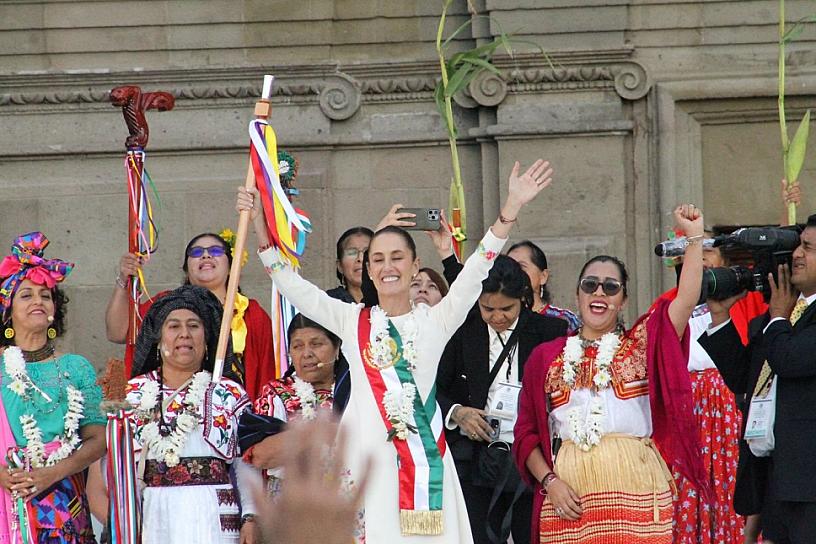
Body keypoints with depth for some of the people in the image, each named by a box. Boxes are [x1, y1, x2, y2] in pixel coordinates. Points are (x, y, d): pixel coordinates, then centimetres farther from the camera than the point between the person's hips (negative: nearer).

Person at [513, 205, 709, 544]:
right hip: (569, 497, 1)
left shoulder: (641, 346, 11)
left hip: (635, 494, -1)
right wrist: (550, 481, -4)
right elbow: (527, 433, 11)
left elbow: (686, 301, -5)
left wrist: (694, 236, -10)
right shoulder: (546, 358, 13)